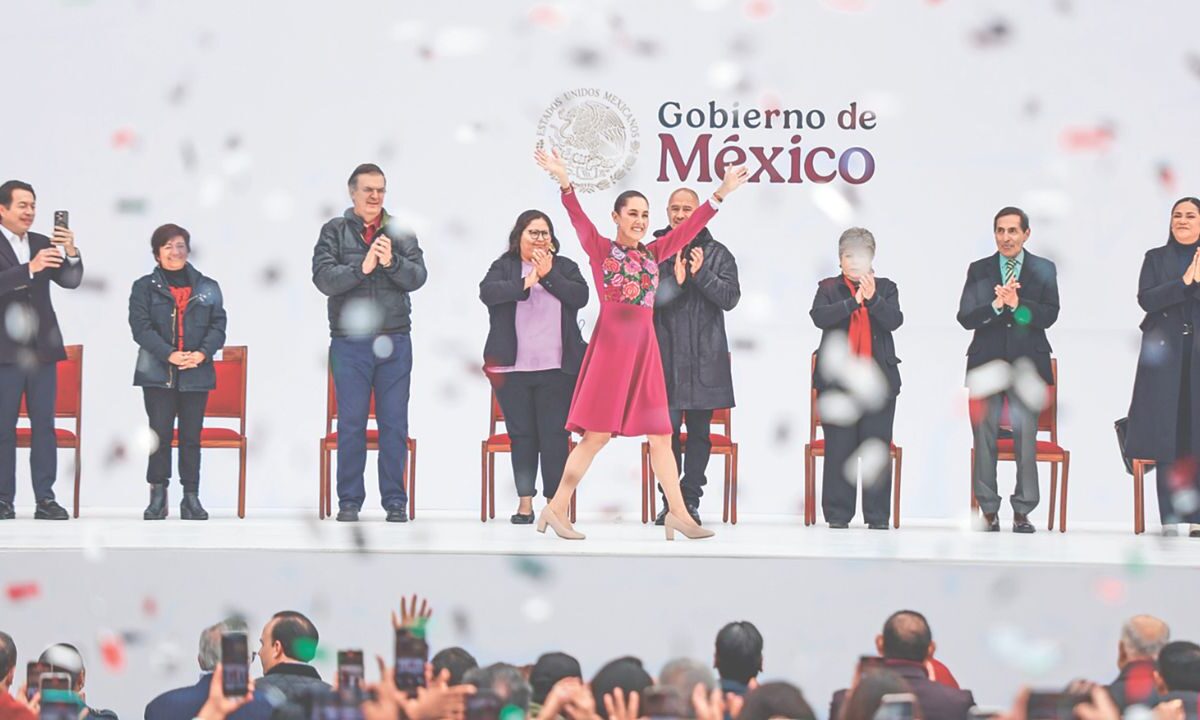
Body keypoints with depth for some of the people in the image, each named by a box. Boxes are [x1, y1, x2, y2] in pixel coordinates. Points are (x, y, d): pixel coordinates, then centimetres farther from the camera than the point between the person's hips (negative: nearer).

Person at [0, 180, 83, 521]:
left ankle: (45, 499, 4)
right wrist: (30, 269, -32)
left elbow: (71, 281, 3)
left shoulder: (42, 244, 10)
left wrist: (70, 252, -16)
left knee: (44, 425, 3)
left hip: (41, 348, 4)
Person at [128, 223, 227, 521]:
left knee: (191, 435, 3)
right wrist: (169, 354, -17)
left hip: (197, 373, 2)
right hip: (157, 373, -1)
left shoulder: (207, 288, 12)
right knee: (160, 433, -3)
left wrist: (202, 354, -13)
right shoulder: (144, 287, 5)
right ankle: (158, 496, 2)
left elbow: (218, 325, 5)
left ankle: (191, 497, 6)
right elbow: (141, 327, -5)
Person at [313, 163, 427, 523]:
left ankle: (395, 501, 9)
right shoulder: (334, 231, 2)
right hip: (349, 342, -1)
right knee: (351, 424, 3)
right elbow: (324, 278, -10)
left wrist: (392, 262, -20)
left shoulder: (400, 232, 8)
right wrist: (361, 267, -21)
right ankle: (349, 501, 10)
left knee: (395, 425, 3)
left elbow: (418, 276, -2)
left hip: (395, 342, 1)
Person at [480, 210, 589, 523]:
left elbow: (580, 296, -5)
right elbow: (487, 292, -11)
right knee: (521, 435, 4)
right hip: (512, 368, 0)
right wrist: (525, 283, -18)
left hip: (556, 368, 0)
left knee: (555, 435, -5)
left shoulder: (565, 267, 11)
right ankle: (525, 501, 9)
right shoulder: (504, 267, 8)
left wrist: (548, 275, -10)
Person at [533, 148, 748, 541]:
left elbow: (690, 226, 11)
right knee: (597, 433, -6)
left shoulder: (653, 252, 14)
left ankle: (678, 513, 10)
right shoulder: (600, 248, 2)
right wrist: (564, 182, -28)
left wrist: (721, 193, 4)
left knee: (660, 434, 6)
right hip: (611, 343, -5)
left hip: (644, 347, 5)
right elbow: (578, 218, -12)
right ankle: (556, 509, 1)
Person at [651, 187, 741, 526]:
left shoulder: (717, 254, 8)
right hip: (665, 355, -1)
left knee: (700, 432, 4)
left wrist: (701, 274, -14)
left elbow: (730, 297, -2)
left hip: (705, 358, 1)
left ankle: (691, 500, 11)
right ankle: (670, 500, 7)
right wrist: (675, 281, -16)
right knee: (667, 430, -3)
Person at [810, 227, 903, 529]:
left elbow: (895, 320, -5)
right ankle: (838, 515, 4)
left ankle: (877, 516, 4)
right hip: (837, 379, -1)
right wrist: (853, 302, -21)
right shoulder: (829, 288, 9)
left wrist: (872, 298, -22)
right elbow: (819, 317, -9)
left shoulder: (886, 288, 11)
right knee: (838, 448, -1)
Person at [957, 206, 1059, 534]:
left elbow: (1050, 315, -4)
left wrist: (1017, 304, -18)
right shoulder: (979, 270, 9)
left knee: (1026, 439, -2)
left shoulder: (1044, 270, 7)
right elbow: (965, 317, -2)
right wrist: (996, 305, -18)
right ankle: (989, 511, 7)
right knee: (984, 439, 1)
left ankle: (1022, 511, 4)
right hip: (987, 364, 1)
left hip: (1027, 363, -1)